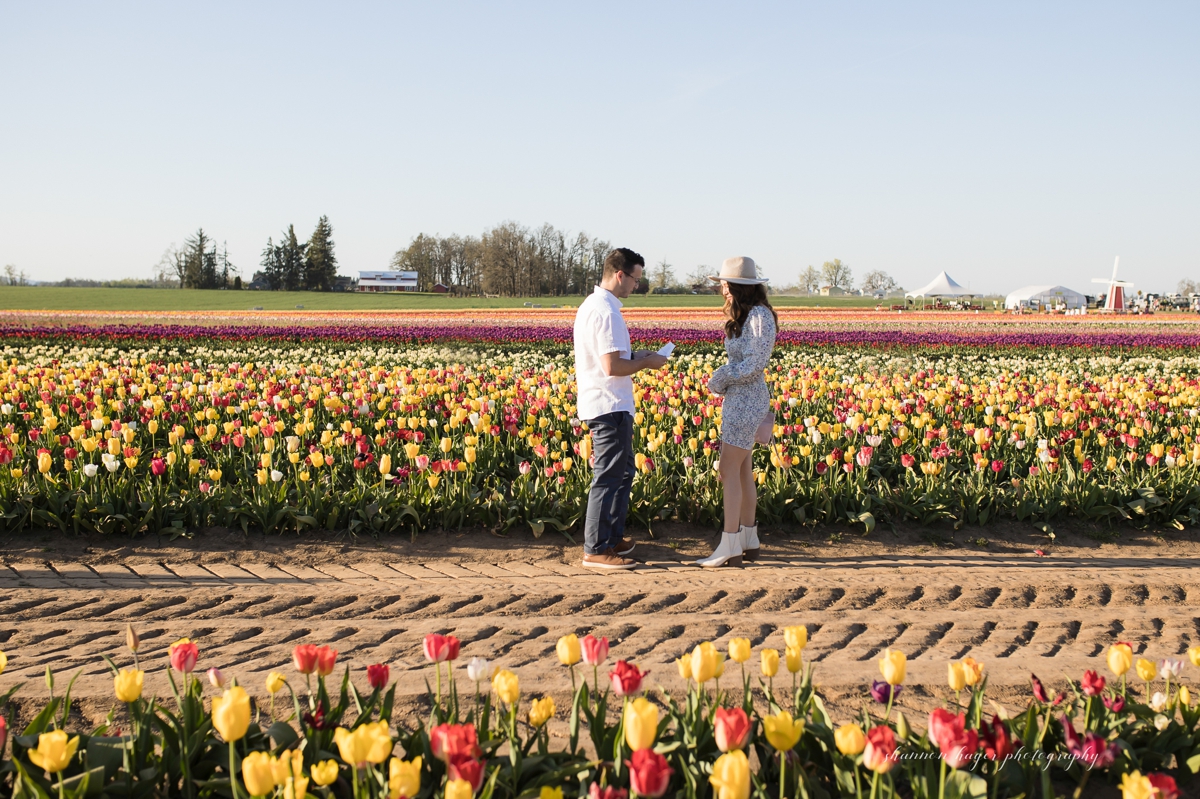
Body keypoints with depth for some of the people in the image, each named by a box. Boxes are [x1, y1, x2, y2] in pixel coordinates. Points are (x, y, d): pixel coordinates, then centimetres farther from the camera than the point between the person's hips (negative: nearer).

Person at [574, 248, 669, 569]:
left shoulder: (590, 305, 13)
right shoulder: (606, 312, -20)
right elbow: (612, 366, -24)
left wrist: (634, 357, 13)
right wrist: (647, 363, -10)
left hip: (605, 405, 11)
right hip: (610, 407, -11)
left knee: (623, 472, 19)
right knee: (609, 477, -5)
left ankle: (612, 537, 27)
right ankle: (596, 550, -1)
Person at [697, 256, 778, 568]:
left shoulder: (759, 315, -15)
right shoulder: (743, 317, 14)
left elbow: (754, 364, -20)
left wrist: (720, 379, -10)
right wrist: (722, 381, -2)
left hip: (746, 401, -10)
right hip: (737, 399, 10)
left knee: (730, 471, -9)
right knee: (743, 472, 12)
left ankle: (730, 547, -7)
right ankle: (748, 541, 18)